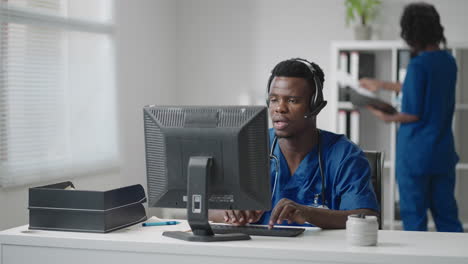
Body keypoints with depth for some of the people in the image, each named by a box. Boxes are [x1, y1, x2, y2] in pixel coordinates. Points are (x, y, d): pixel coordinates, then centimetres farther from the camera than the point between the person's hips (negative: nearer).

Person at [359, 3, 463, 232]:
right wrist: (382, 85, 29)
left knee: (414, 217, 5)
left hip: (416, 153, -7)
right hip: (443, 152, 7)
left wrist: (388, 118, 1)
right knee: (447, 216, 12)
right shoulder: (448, 61, 7)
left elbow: (414, 113, -17)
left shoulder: (418, 65, -16)